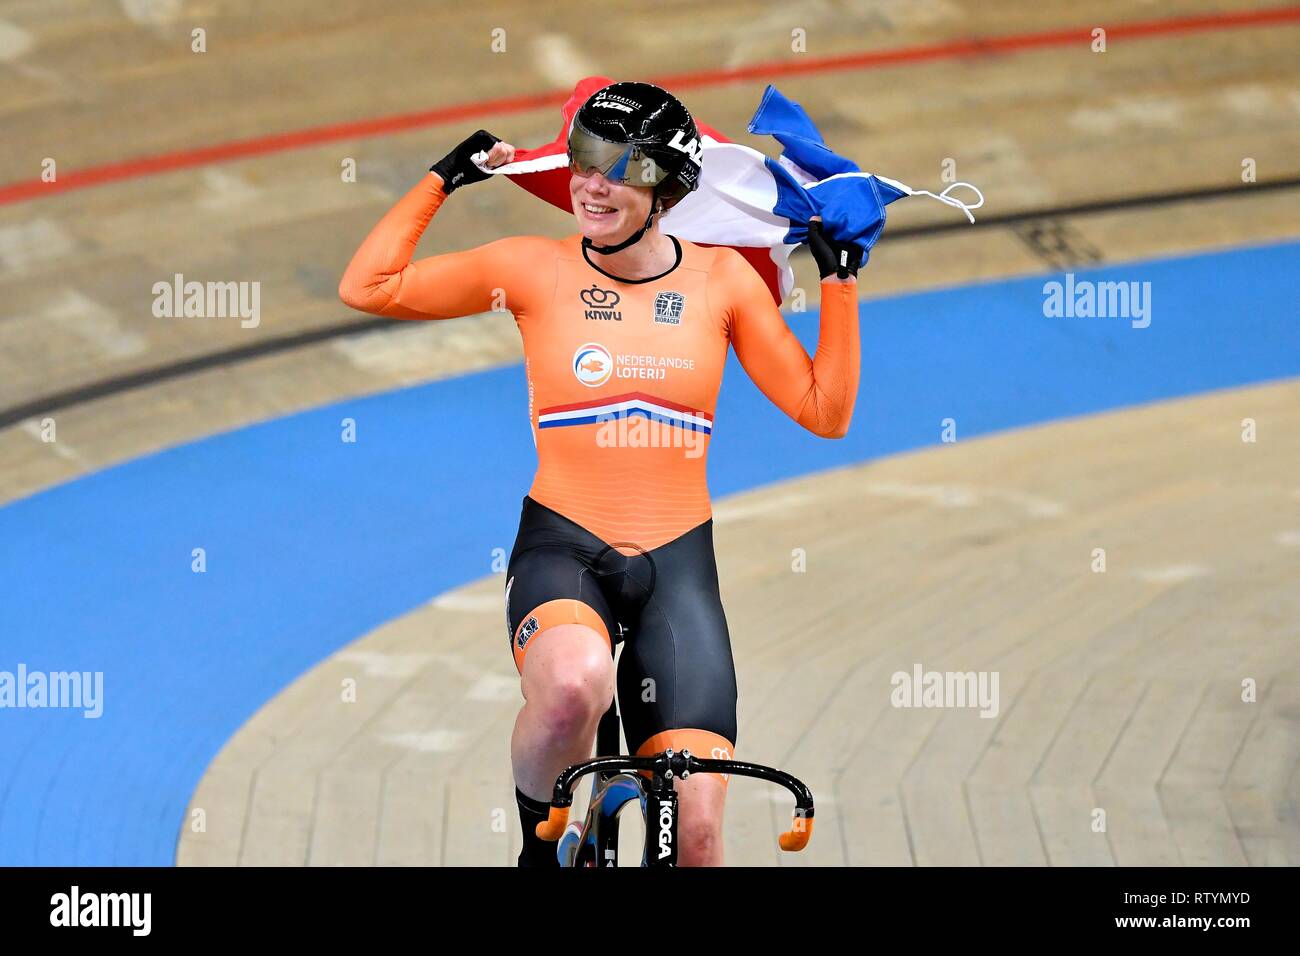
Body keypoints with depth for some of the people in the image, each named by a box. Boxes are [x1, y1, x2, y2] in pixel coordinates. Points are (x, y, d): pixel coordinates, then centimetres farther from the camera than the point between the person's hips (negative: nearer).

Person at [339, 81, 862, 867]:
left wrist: (841, 278, 2)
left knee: (696, 833, -9)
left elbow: (825, 411, 5)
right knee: (575, 684, -39)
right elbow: (368, 287, 1)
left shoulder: (720, 277, 5)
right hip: (563, 548, -2)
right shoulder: (536, 269, 1)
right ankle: (540, 837, -9)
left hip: (678, 565, 2)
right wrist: (444, 180, 2)